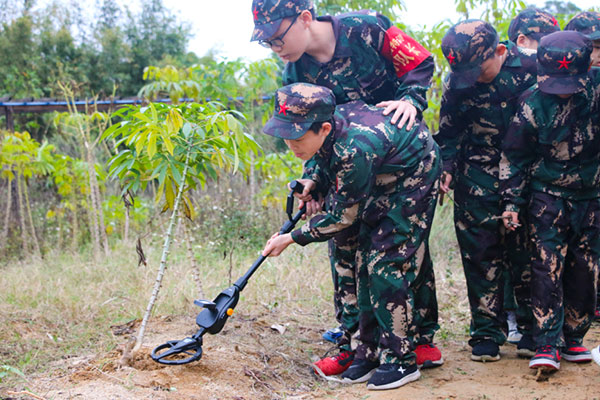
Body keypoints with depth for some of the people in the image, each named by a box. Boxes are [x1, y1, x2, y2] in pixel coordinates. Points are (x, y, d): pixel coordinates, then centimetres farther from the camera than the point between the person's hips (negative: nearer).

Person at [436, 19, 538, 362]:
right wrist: (447, 166, -4)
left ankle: (532, 327, 18)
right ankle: (487, 333, 11)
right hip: (478, 176, 2)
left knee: (525, 253, 3)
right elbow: (449, 133, 9)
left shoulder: (532, 69, -10)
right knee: (481, 254, 1)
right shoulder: (457, 83, -3)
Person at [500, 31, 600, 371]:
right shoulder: (534, 105, -13)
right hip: (549, 196, -2)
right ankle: (548, 344, -6)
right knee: (548, 267, -10)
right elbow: (515, 156, -4)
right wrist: (512, 201, -4)